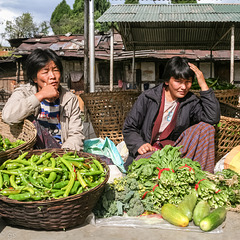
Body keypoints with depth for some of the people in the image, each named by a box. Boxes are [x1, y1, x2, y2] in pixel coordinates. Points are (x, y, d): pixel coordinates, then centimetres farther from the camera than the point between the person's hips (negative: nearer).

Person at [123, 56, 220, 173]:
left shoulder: (191, 102, 4)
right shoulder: (147, 98, 0)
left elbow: (213, 118, -14)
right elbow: (129, 128, 4)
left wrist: (203, 85, -12)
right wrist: (139, 145, -16)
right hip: (149, 150, -2)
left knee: (205, 128, -18)